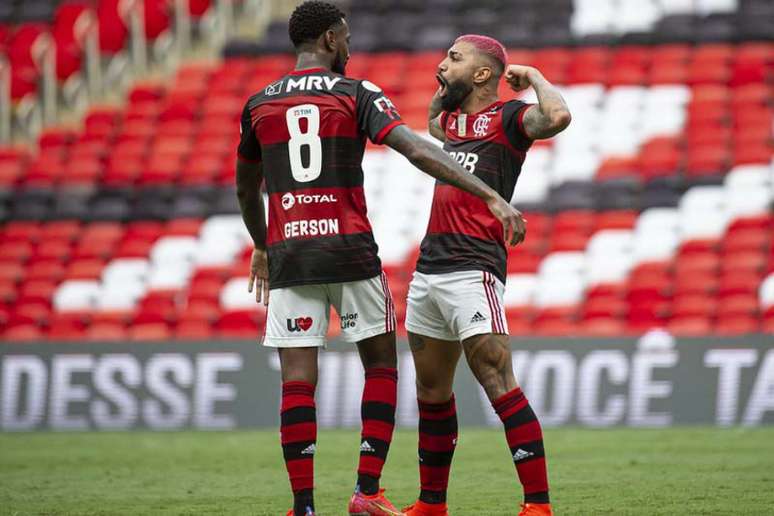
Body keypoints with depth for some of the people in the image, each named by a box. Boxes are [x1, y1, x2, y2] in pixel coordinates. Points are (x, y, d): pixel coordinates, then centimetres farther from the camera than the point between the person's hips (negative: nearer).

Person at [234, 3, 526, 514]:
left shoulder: (259, 105, 11)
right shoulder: (357, 94, 0)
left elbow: (246, 190, 24)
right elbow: (418, 151, -13)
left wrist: (262, 248, 41)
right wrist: (492, 196, -17)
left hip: (288, 255, 2)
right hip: (350, 251, -2)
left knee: (298, 381, 1)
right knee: (381, 366, 12)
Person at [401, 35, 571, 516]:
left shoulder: (507, 117, -4)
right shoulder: (452, 119, 19)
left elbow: (557, 116, -27)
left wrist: (533, 76, -9)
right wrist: (446, 85, 28)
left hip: (473, 269, -8)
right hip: (429, 267, 8)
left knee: (500, 386, -14)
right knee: (431, 392, 14)